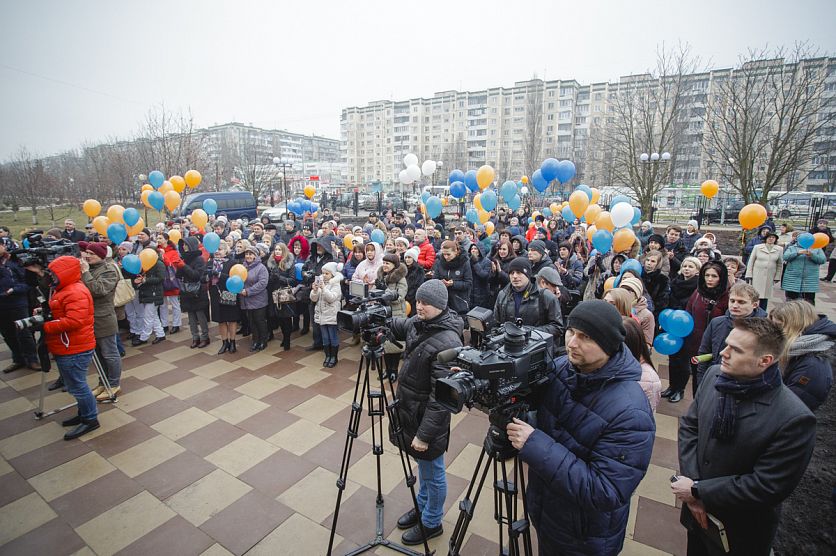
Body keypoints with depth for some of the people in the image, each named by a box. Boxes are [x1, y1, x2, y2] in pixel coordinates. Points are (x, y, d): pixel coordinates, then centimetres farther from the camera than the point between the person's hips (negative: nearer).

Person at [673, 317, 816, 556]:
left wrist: (698, 491, -19)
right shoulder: (715, 374, -12)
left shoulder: (795, 419, -27)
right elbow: (688, 425, -5)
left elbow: (767, 487, -23)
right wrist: (691, 483, -13)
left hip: (740, 531, -4)